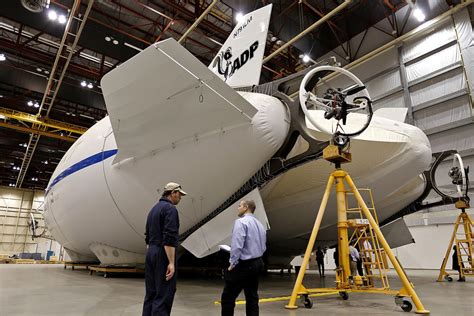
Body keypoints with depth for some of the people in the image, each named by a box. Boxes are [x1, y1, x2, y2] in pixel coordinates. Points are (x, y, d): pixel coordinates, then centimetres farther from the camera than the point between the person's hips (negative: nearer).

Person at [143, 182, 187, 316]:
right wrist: (171, 263, -20)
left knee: (151, 293, 13)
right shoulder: (170, 209, -13)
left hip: (151, 253, 9)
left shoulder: (154, 209, 15)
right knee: (163, 295, -4)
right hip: (163, 255, -9)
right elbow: (169, 238, -21)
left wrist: (151, 254, 22)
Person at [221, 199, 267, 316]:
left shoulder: (241, 222, -14)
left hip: (243, 265, -8)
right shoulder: (260, 224, 12)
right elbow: (263, 247, 16)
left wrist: (232, 263, -13)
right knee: (252, 297, 15)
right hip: (257, 263, 9)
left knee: (228, 297, 1)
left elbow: (237, 245, -22)